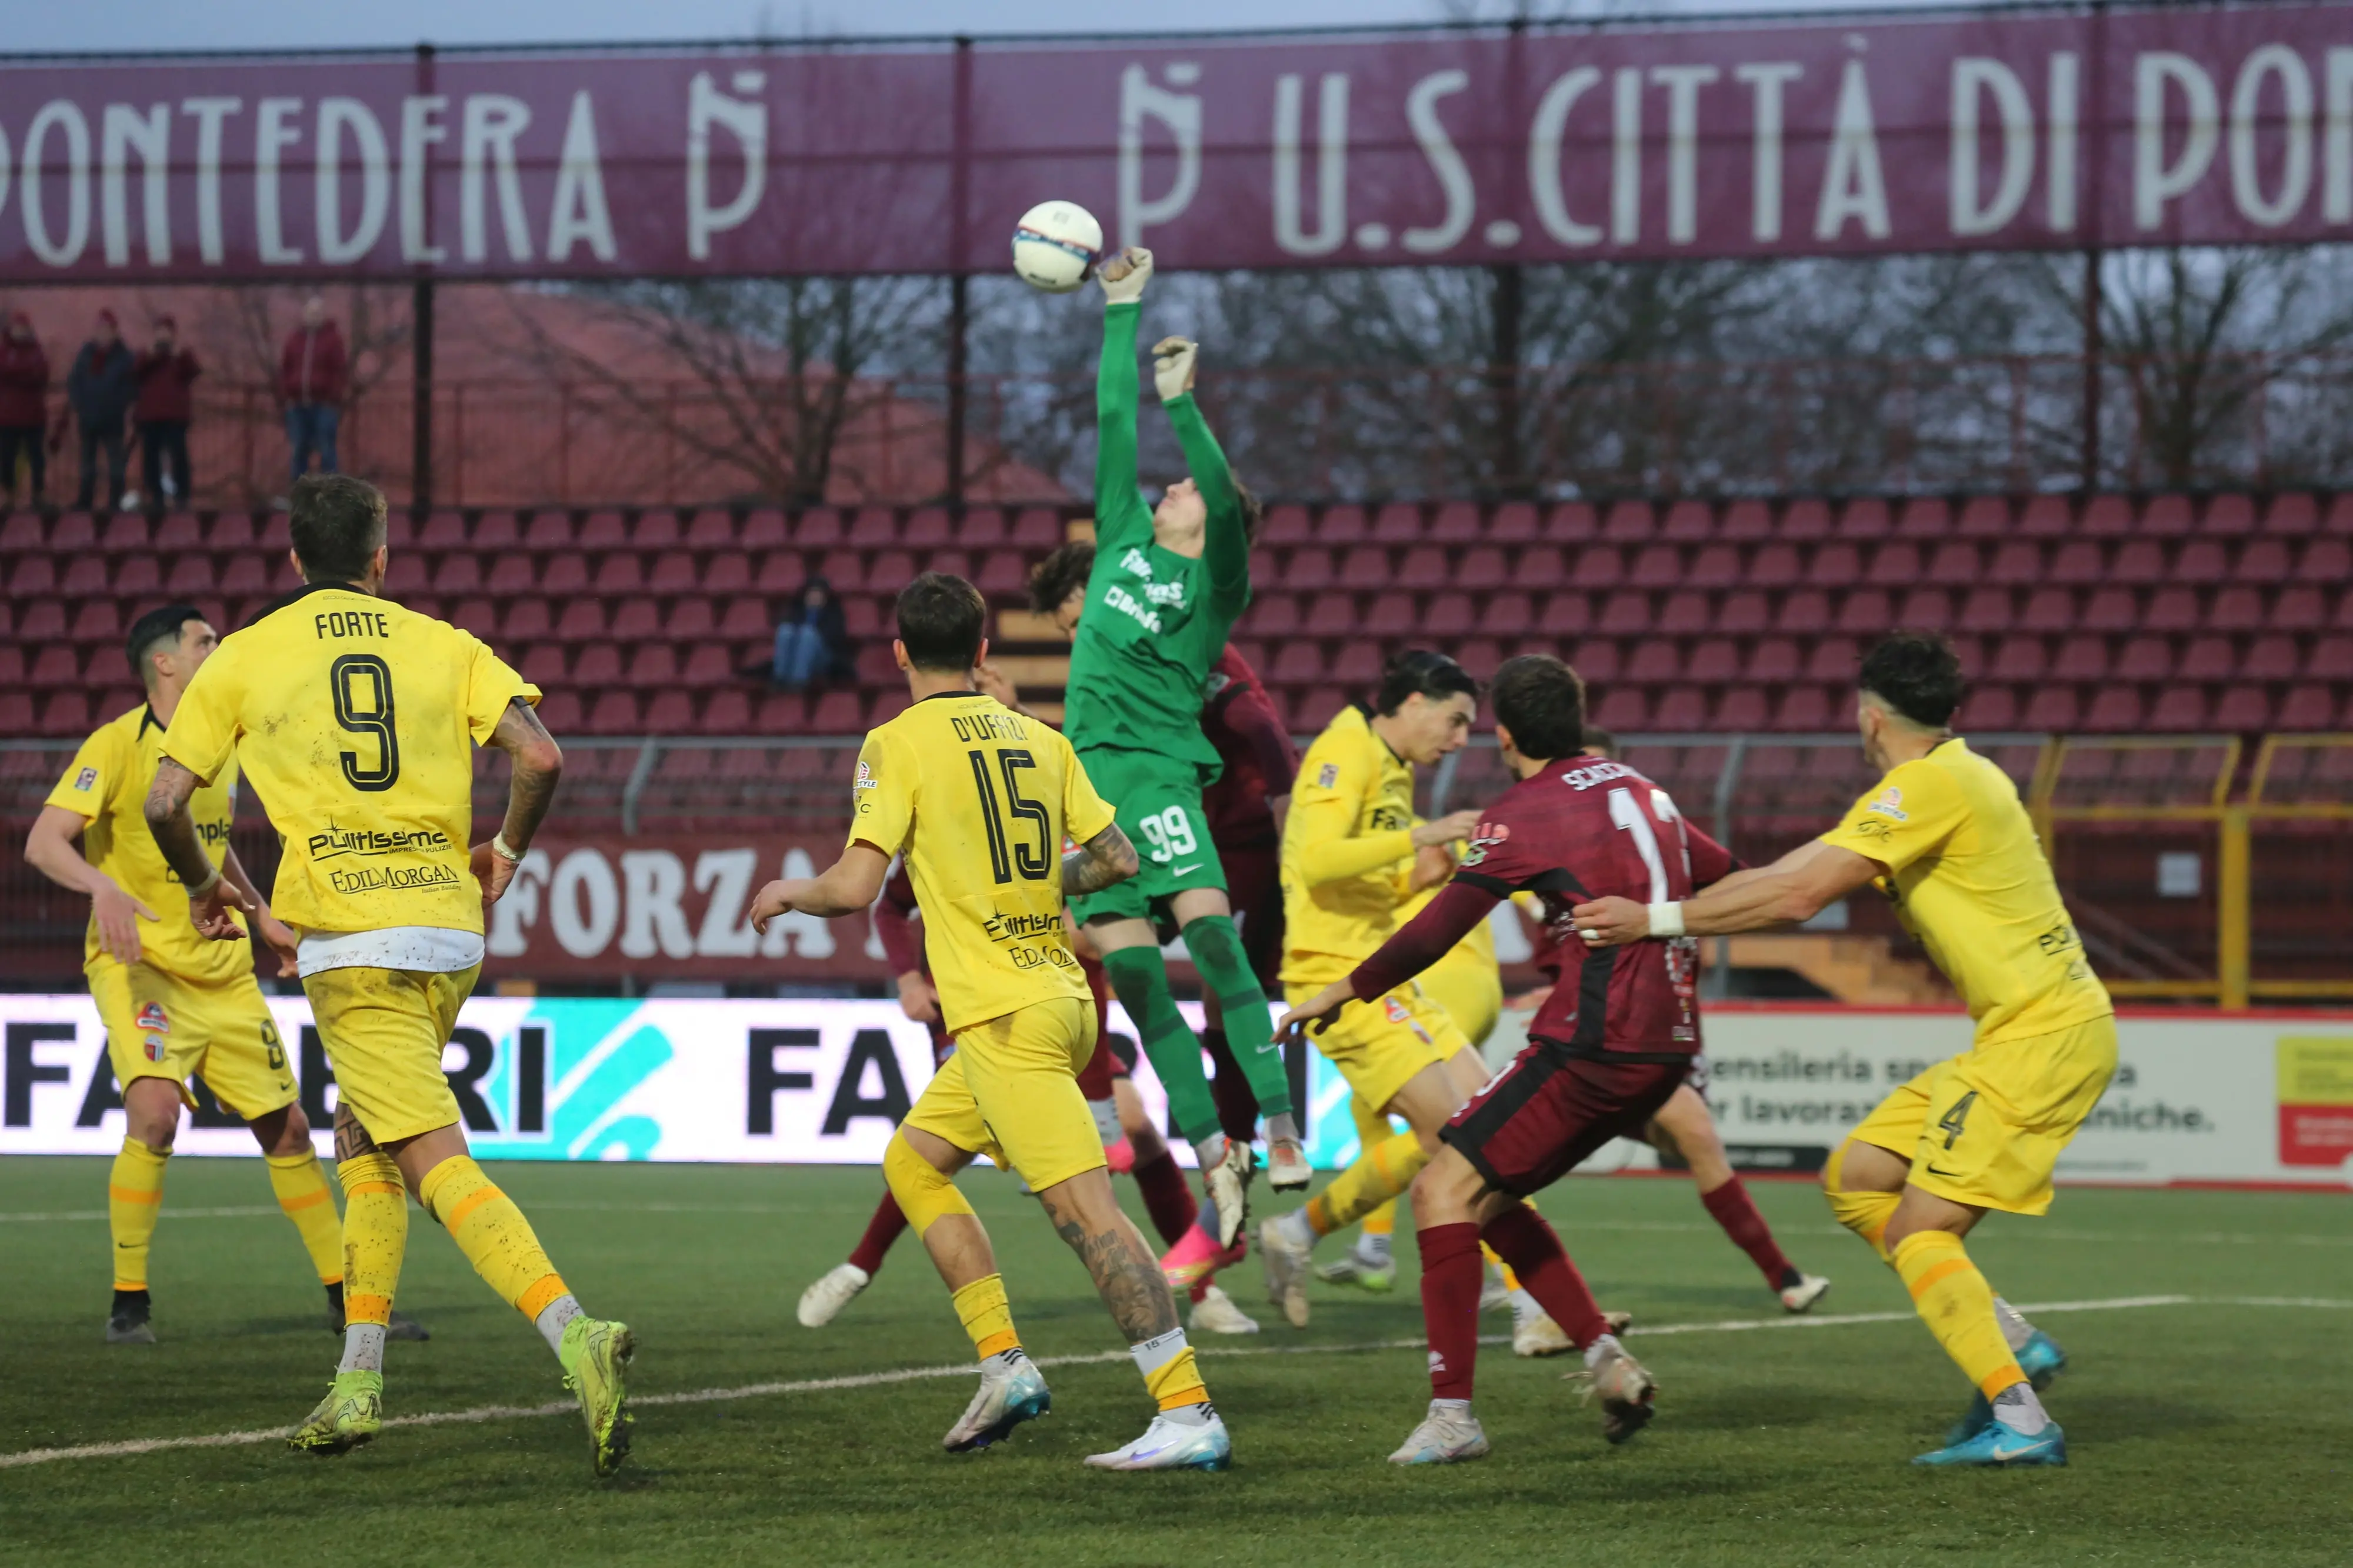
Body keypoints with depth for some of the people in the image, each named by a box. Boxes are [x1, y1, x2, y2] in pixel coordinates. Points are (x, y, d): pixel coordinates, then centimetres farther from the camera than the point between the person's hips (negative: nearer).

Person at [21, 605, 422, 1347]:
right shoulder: (119, 745, -13)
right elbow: (44, 842, -22)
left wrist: (261, 915, 21)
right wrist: (105, 890, -39)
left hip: (223, 971, 7)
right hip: (139, 964, -7)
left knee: (286, 1127, 8)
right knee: (155, 1111, -26)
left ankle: (346, 1298, 20)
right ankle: (129, 1305, -13)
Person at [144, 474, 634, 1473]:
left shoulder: (243, 658, 7)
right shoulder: (442, 645, 11)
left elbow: (165, 802, 5)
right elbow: (540, 757, -2)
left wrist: (204, 887, 25)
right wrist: (505, 854, 16)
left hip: (351, 941, -4)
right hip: (450, 927, 4)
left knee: (439, 1165, -13)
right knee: (361, 1138, 22)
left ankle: (575, 1335, -34)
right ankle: (358, 1381, 18)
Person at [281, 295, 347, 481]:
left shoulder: (333, 338, 1)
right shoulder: (294, 338, 12)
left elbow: (341, 371, -2)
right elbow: (284, 369, 14)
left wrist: (335, 398, -9)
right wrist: (285, 396, 4)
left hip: (324, 405, -4)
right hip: (297, 406, 4)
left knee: (326, 452, -4)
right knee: (299, 451, 7)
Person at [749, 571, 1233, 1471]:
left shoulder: (898, 744, -6)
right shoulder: (1038, 739, 12)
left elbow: (855, 889, -12)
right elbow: (1116, 858, 12)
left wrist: (788, 895, 9)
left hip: (1003, 1015, -8)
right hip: (1059, 993, 8)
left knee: (1085, 1209, -13)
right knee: (912, 1159, 21)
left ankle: (1189, 1414, -21)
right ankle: (1003, 1364, 14)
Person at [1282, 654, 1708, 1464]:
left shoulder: (1524, 813, -7)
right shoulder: (1638, 790, 16)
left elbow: (1433, 934, -7)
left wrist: (1341, 992, 6)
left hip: (1596, 1044, -8)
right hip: (1668, 1042, 8)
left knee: (1446, 1190, -6)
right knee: (1484, 1196, 17)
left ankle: (1451, 1413, -13)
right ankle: (1608, 1361, 10)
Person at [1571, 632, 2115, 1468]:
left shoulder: (1933, 784, -15)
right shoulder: (1949, 779, 16)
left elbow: (1799, 896, -21)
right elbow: (1793, 873, 17)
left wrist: (1659, 918, -16)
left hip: (2045, 1034, -10)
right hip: (2021, 1032, 10)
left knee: (1918, 1230, -10)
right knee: (1855, 1177, 10)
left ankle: (2020, 1423, -11)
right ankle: (2012, 1343, 9)